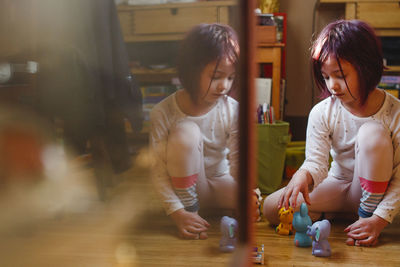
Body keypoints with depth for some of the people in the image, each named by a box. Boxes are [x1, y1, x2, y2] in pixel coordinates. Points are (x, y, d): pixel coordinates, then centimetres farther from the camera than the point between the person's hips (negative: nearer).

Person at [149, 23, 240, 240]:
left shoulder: (232, 111, -12)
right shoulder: (163, 113, -19)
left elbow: (237, 159, -11)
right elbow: (159, 171, -18)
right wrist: (177, 212, -27)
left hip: (221, 182, 2)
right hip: (187, 188, -2)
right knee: (186, 132, -29)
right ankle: (189, 208, -13)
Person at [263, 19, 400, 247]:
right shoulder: (322, 113, -10)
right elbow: (317, 162, -17)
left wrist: (379, 220, -28)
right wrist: (304, 175, -43)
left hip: (373, 192, -2)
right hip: (337, 185, 2)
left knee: (373, 132, -30)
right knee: (273, 207, -18)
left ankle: (367, 214, -16)